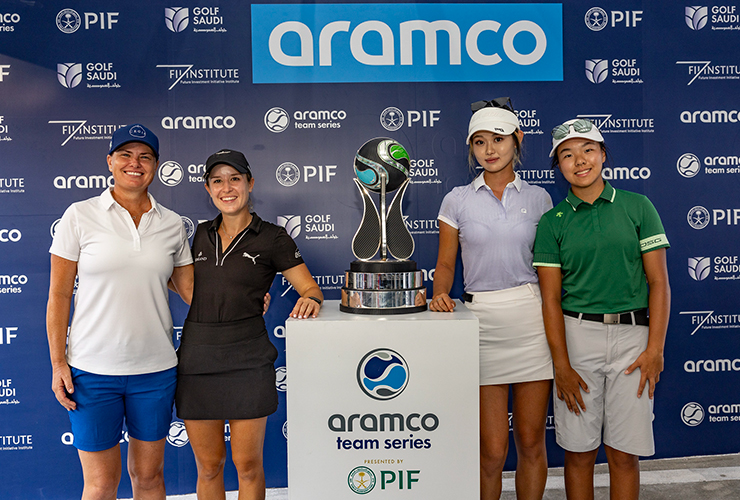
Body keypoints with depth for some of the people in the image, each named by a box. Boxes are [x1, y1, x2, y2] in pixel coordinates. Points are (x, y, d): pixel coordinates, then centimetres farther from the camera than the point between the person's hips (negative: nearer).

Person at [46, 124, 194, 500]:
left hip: (155, 370, 2)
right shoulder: (80, 216, -2)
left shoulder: (171, 224, 4)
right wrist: (58, 362, -4)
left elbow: (189, 286, 11)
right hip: (92, 370, -2)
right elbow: (59, 293, -1)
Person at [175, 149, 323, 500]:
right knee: (208, 465, 12)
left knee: (248, 464, 5)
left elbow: (310, 287, -2)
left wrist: (310, 299, -22)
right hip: (196, 357, 4)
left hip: (246, 359, -3)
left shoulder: (271, 238, 0)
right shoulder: (202, 235, 12)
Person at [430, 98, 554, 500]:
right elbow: (445, 264, 8)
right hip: (481, 319, -1)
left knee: (531, 441, 9)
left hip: (532, 318, 1)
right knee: (492, 448, 1)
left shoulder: (537, 198, 7)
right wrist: (440, 296, -13)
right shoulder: (458, 200, 5)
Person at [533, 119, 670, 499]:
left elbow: (658, 282, 2)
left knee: (624, 452, 6)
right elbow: (551, 298, 0)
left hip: (632, 333, 0)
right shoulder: (552, 221, 3)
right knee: (579, 451, 7)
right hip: (576, 334, 0)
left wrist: (655, 348, -6)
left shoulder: (638, 207, 4)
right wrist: (562, 365, -7)